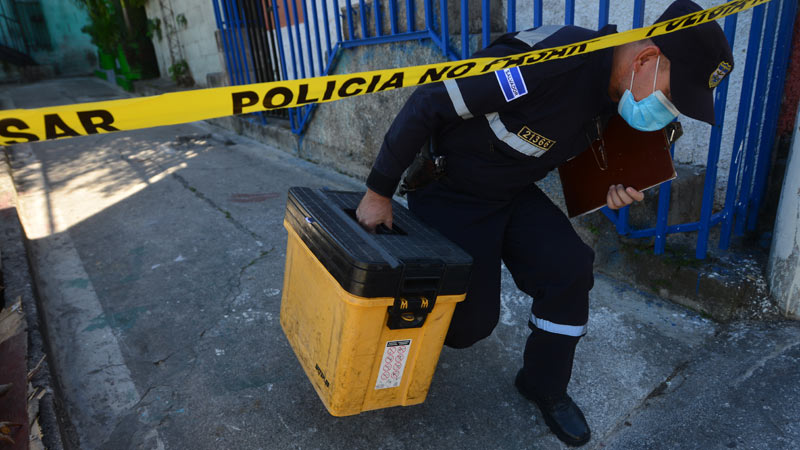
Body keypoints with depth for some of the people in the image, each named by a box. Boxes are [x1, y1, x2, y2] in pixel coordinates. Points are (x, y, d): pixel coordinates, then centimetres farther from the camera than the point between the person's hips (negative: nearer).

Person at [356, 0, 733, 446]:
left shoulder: (614, 91, -4)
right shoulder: (551, 59, -32)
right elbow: (429, 104, -28)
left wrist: (609, 186, -9)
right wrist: (380, 192, -20)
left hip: (513, 192, 7)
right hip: (448, 192, -6)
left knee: (569, 267, -9)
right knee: (471, 324, -4)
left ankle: (545, 387, 13)